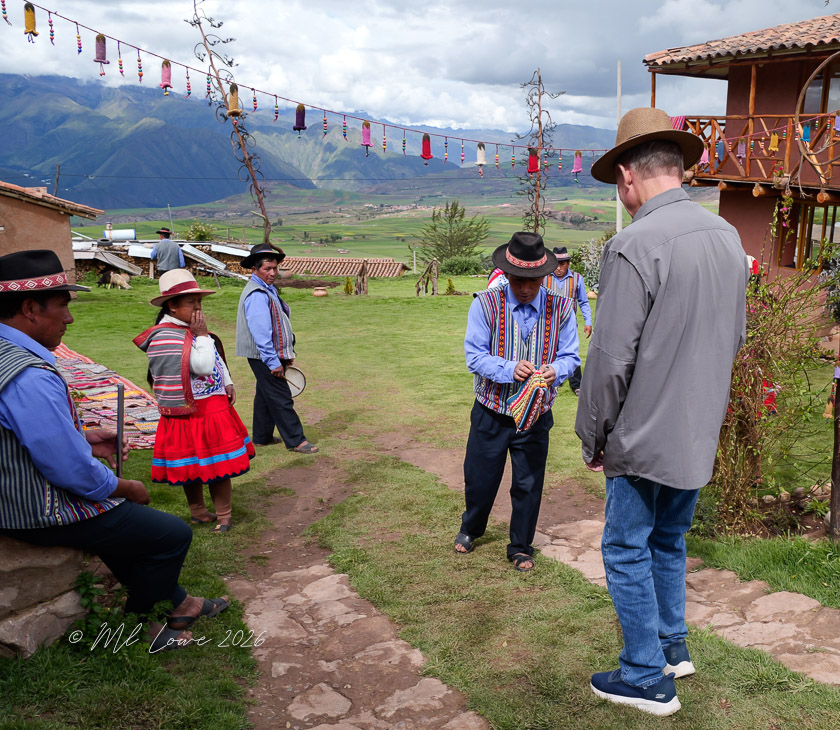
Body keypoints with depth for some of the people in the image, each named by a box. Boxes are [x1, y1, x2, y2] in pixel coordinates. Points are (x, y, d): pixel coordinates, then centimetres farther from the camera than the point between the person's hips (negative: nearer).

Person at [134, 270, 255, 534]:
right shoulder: (165, 336, -20)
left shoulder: (190, 330, 9)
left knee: (219, 464, 10)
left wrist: (227, 383, 12)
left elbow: (217, 357, 23)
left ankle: (223, 515, 19)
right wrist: (202, 336, -18)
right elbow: (203, 366, -25)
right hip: (190, 415, -8)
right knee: (194, 466, 5)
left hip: (213, 409, 8)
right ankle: (197, 511, 21)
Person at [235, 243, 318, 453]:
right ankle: (295, 441, 0)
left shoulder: (268, 289, 14)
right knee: (281, 398, -5)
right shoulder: (256, 294, -20)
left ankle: (262, 436, 28)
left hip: (272, 354, 11)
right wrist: (274, 362, -24)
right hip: (264, 356, -11)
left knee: (266, 395, 17)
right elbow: (261, 333, -24)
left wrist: (287, 354, 21)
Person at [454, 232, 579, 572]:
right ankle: (470, 528, 44)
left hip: (535, 415, 1)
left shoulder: (560, 309, -6)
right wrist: (509, 369, -28)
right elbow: (474, 356, -11)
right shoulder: (485, 304, -10)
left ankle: (521, 548, 32)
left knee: (528, 484, 11)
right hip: (491, 413, 0)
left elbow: (570, 356, -1)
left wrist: (554, 371, -24)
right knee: (479, 477, 14)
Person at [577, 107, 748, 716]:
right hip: (701, 435, 8)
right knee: (668, 541, 23)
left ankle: (649, 679, 20)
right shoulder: (727, 236, 4)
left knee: (628, 552, 9)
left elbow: (610, 358, -20)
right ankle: (673, 647, 39)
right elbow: (737, 336, 14)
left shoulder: (636, 245, -21)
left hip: (646, 437, -8)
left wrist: (592, 436, -7)